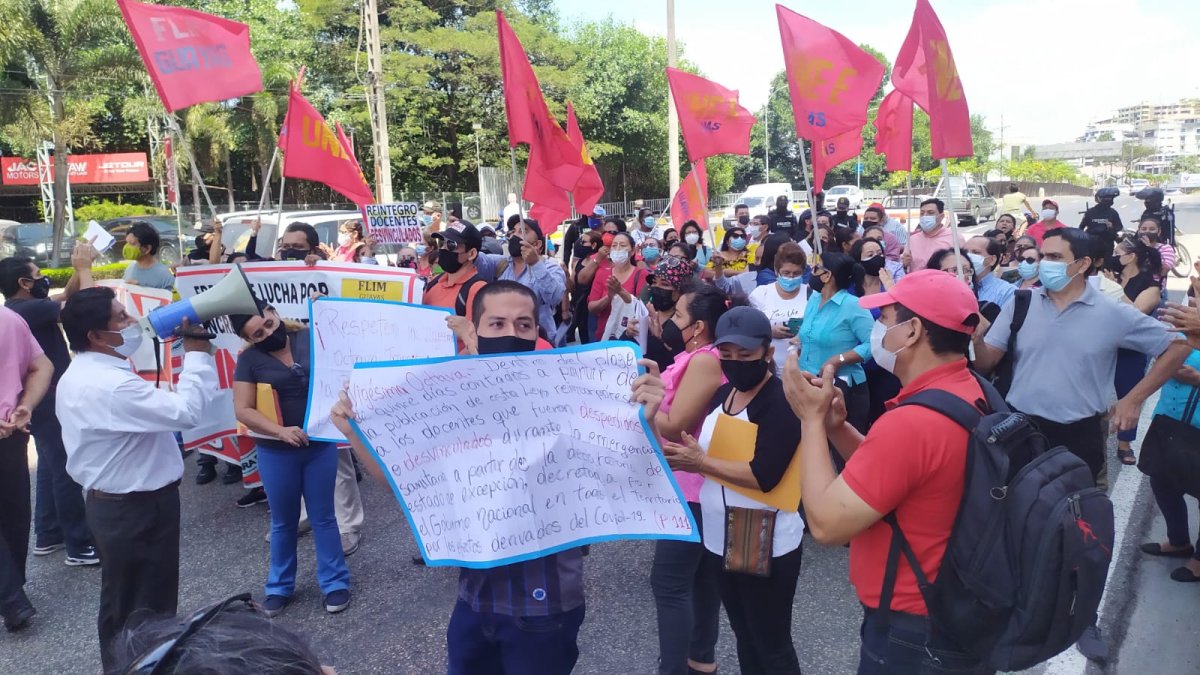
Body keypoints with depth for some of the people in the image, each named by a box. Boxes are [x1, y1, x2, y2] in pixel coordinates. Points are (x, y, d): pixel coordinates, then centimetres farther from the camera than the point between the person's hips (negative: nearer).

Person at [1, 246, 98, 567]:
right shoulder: (30, 309, -23)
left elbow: (66, 297, 17)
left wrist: (79, 268, 4)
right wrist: (84, 267, -14)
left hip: (42, 403, 11)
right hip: (52, 404, -11)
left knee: (51, 468, 20)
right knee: (68, 473, -4)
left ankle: (47, 535, 30)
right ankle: (80, 546, 3)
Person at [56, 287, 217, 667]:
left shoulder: (76, 377, 7)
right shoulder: (112, 385, -28)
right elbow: (185, 411, -34)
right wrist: (197, 353, -23)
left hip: (108, 503, 10)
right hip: (139, 509, -10)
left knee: (120, 605, 24)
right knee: (149, 608, 7)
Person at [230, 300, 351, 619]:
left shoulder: (309, 338, -5)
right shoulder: (249, 360, -7)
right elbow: (242, 410, -9)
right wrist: (280, 431, -21)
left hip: (320, 445, 0)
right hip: (276, 452, 0)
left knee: (323, 516, 11)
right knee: (283, 521, 15)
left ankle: (335, 582, 24)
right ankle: (280, 587, 33)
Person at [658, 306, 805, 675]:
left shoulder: (782, 402, -18)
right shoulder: (721, 394, 6)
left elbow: (764, 475, -27)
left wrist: (700, 462, -21)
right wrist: (676, 454, -7)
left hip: (766, 546, -8)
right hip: (720, 538, 8)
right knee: (745, 638, 24)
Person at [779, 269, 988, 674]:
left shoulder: (913, 421, -30)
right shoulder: (969, 393, 1)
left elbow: (826, 523, -25)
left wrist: (812, 418, -17)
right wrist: (836, 425, -4)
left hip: (912, 632, -9)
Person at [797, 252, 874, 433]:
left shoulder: (852, 305, -15)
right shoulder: (814, 299, 9)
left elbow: (873, 343, -22)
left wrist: (839, 360, -26)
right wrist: (799, 347, 2)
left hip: (843, 389, -8)